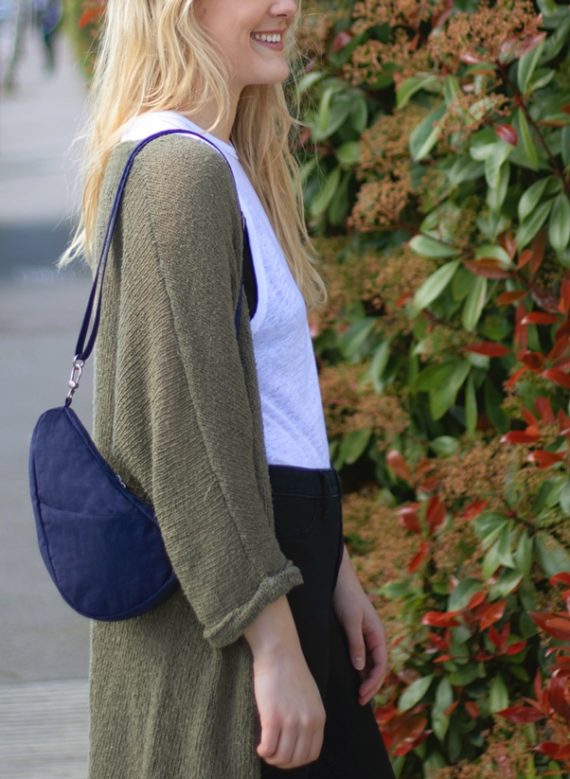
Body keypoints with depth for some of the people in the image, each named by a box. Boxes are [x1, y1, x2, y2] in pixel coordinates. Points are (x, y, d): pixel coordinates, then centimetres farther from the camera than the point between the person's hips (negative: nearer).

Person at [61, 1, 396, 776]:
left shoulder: (227, 164, 15)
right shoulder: (181, 167, -16)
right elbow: (187, 431, -21)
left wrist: (335, 574, 17)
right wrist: (275, 646, -22)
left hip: (270, 559, 10)